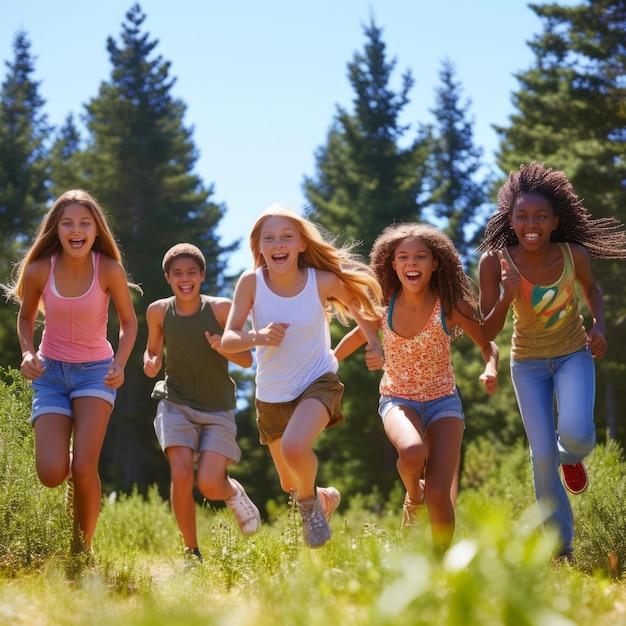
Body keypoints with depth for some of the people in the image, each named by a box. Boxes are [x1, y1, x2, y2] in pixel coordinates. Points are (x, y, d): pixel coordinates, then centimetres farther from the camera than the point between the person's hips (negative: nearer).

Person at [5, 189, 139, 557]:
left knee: (83, 467, -18)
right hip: (50, 373, 1)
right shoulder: (38, 271, -12)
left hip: (95, 371, -1)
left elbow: (129, 322, -2)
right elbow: (26, 317, 7)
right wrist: (28, 352, -13)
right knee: (51, 475, -13)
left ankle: (83, 551, 5)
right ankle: (64, 456, 28)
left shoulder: (109, 270, -16)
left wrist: (120, 364, -19)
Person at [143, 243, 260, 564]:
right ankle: (192, 552, 2)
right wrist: (151, 363, -11)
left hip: (218, 409, -1)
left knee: (210, 484, -15)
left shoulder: (221, 308, -10)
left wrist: (225, 349, -26)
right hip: (176, 403, 1)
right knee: (181, 474, -19)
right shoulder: (159, 311, -4)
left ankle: (234, 493, 24)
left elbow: (247, 360, -5)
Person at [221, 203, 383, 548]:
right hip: (271, 395, 3)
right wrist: (256, 337, -38)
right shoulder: (251, 282, -15)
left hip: (318, 382, -3)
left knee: (294, 446, -33)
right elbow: (227, 340, -18)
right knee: (289, 484, 17)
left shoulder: (324, 281, -16)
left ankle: (309, 501, 0)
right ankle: (325, 498, 53)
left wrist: (377, 348, -14)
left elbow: (361, 310, 2)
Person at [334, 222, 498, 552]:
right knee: (412, 453, -35)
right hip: (398, 399, 0)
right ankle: (413, 498, 1)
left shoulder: (451, 306, -13)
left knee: (439, 493, -14)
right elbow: (358, 336, 12)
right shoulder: (384, 305, -8)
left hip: (443, 400, 0)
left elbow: (488, 344, -1)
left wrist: (490, 369, -23)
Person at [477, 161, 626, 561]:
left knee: (576, 434, -24)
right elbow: (488, 333, -18)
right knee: (543, 456, -4)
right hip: (529, 363, 0)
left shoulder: (573, 255, -18)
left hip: (574, 355, 0)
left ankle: (572, 456, 17)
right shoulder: (495, 262, -22)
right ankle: (561, 547, 15)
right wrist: (506, 297, -36)